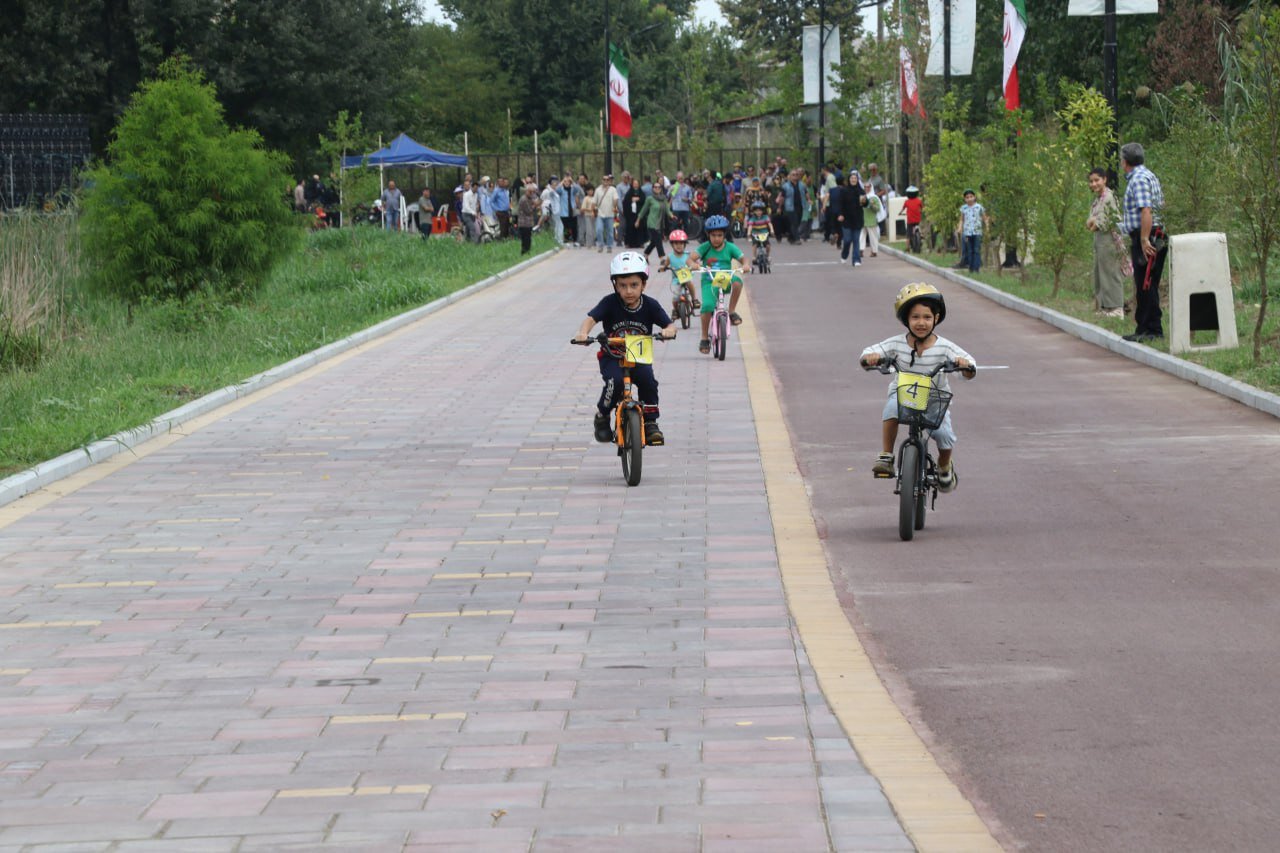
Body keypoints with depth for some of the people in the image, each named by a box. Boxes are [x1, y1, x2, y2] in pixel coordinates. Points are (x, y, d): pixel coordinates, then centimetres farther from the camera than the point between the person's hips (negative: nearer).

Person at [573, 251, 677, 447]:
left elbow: (670, 324, -11)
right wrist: (583, 333, -44)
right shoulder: (610, 303, -12)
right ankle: (602, 416, -3)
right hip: (612, 357, -1)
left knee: (648, 379, -27)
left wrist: (669, 331, -36)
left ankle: (650, 422, -7)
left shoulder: (650, 305, -7)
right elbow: (591, 318, -23)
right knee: (615, 381, -30)